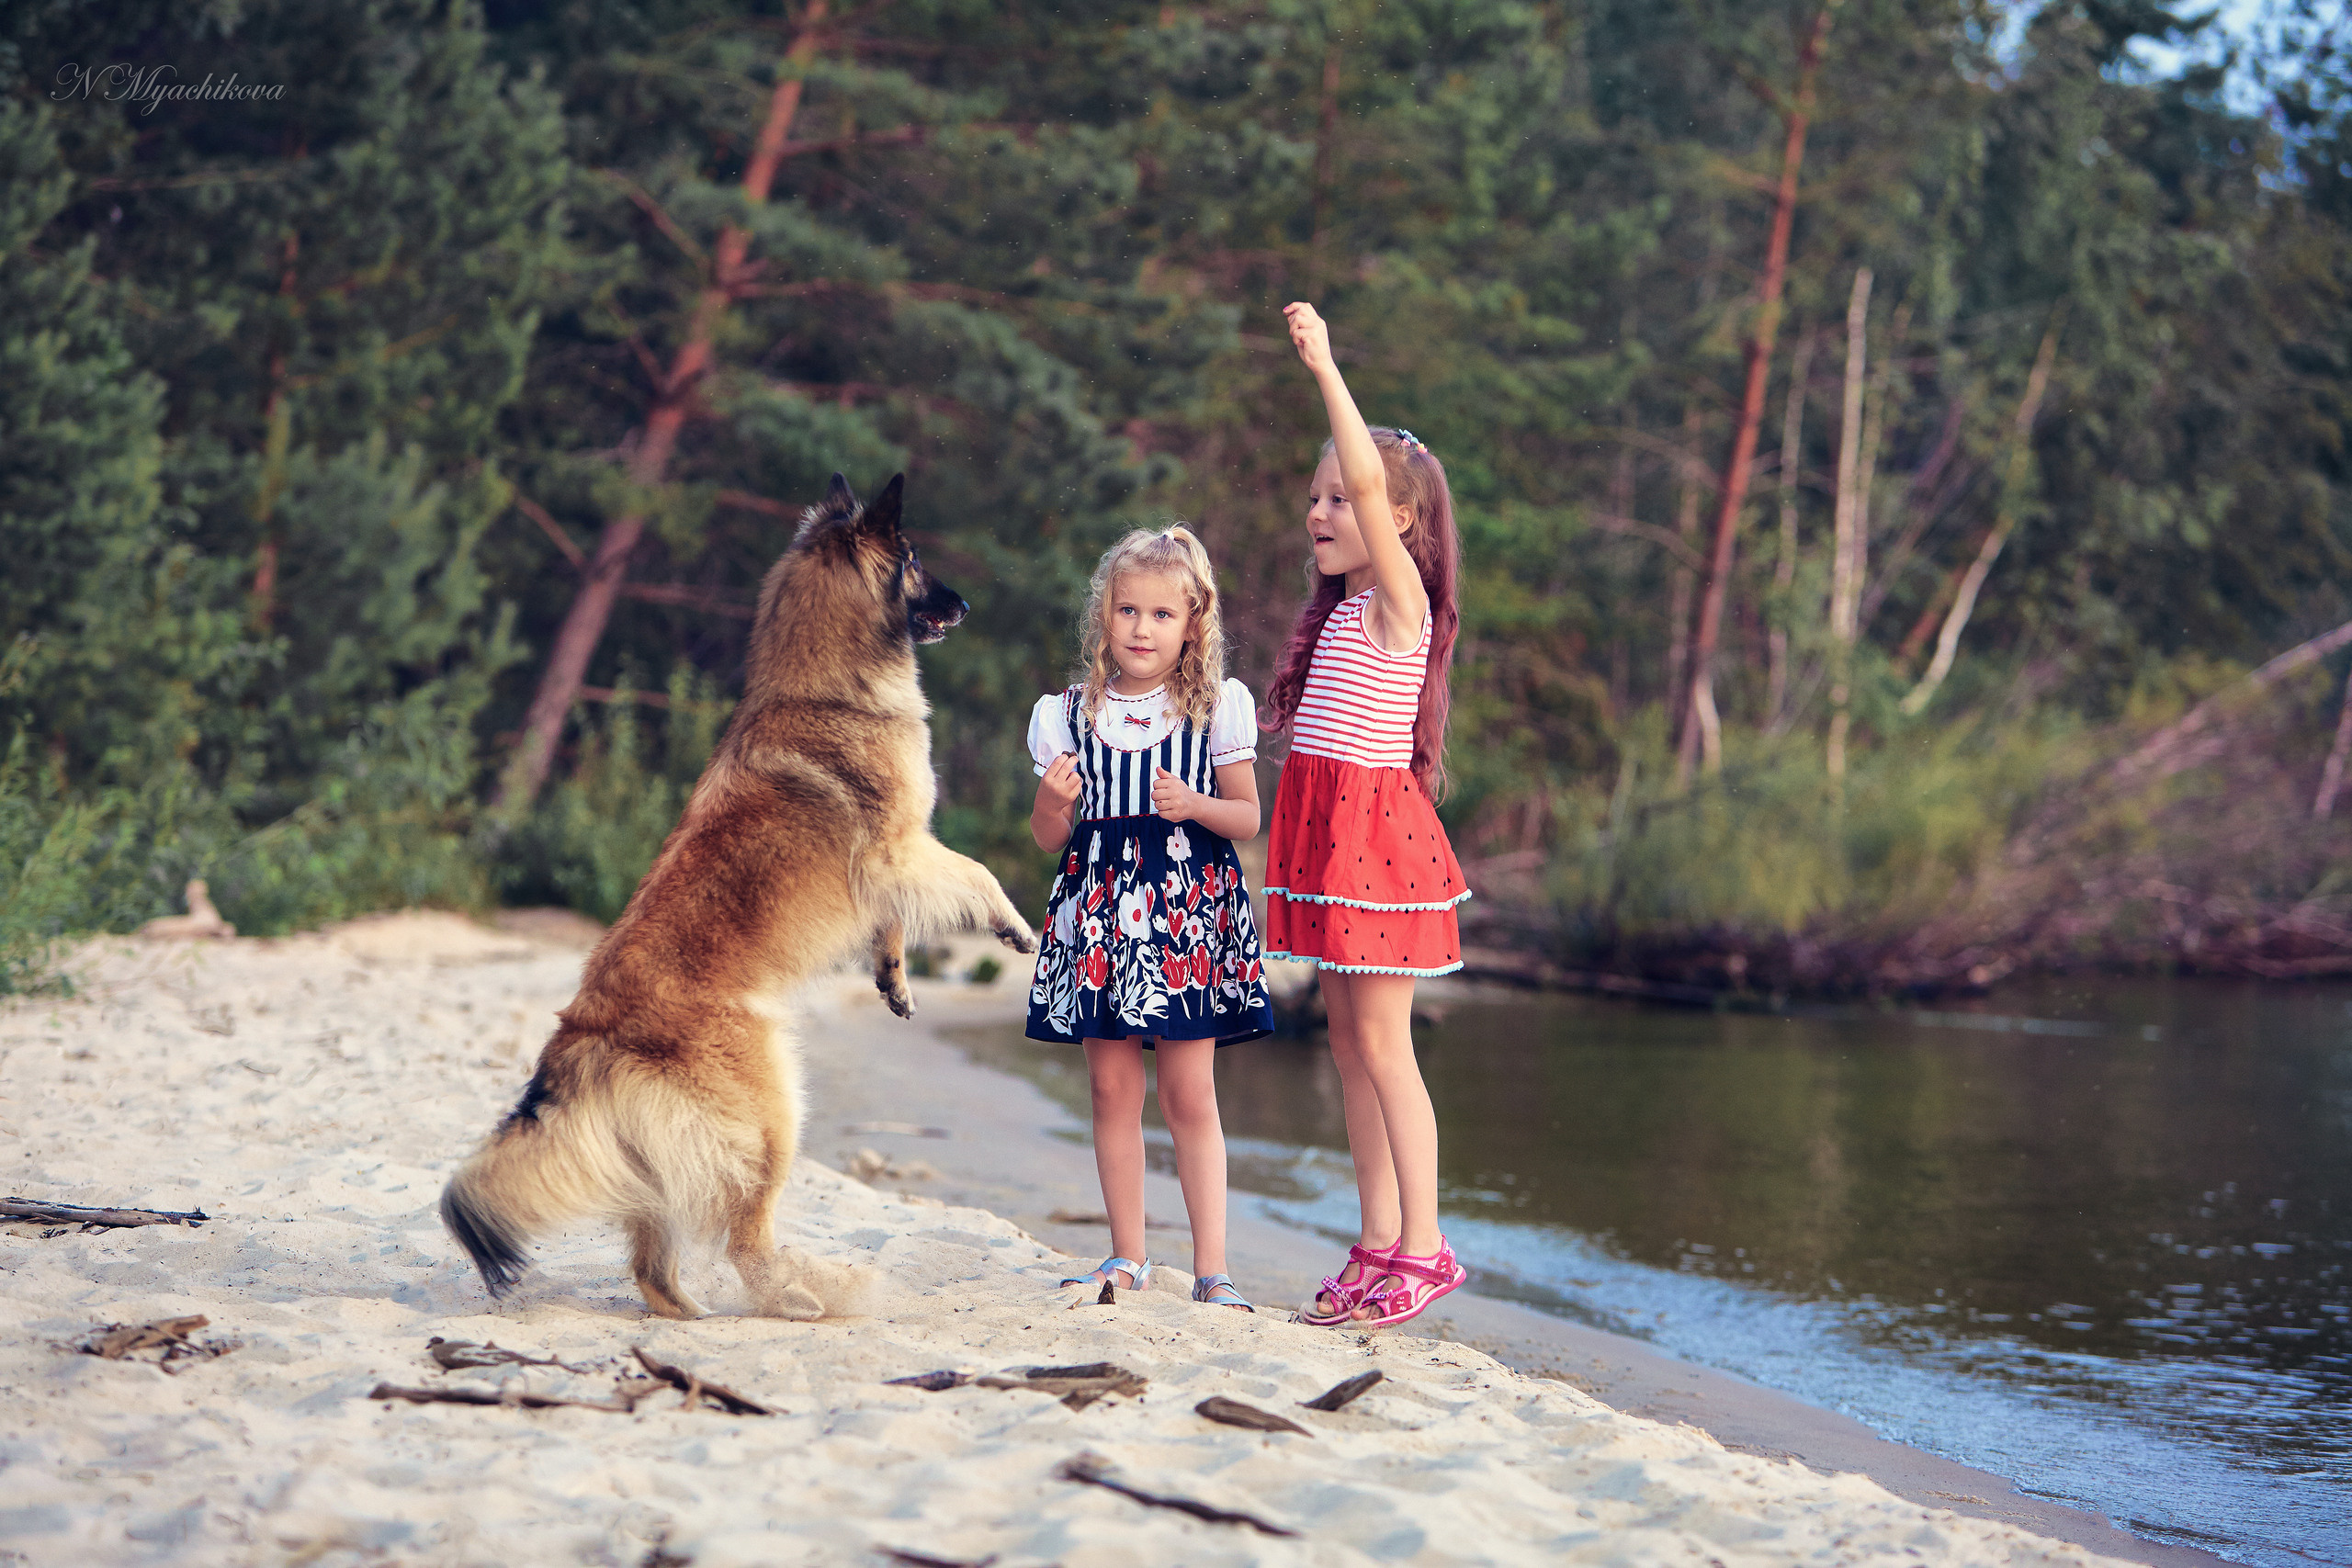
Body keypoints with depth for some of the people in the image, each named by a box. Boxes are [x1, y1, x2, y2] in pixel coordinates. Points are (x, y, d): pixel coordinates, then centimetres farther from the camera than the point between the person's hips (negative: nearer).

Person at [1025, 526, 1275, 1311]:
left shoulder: (1215, 710, 1)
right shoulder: (1071, 715, 6)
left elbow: (1248, 818, 4)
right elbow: (1050, 838, 9)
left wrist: (1195, 804, -15)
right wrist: (1053, 801, -13)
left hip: (1190, 908, -2)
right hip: (1101, 911, 2)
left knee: (1190, 1096, -2)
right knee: (1112, 1089, 6)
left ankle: (1211, 1266, 3)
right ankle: (1128, 1255, 18)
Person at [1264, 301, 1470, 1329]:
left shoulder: (1397, 599, -11)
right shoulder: (1343, 611, 15)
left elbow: (1372, 481, -24)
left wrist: (1325, 367, -26)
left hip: (1376, 833, -9)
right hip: (1328, 835, 9)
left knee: (1381, 1043, -7)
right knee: (1349, 1042, 9)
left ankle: (1423, 1247, -1)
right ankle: (1379, 1247, 13)